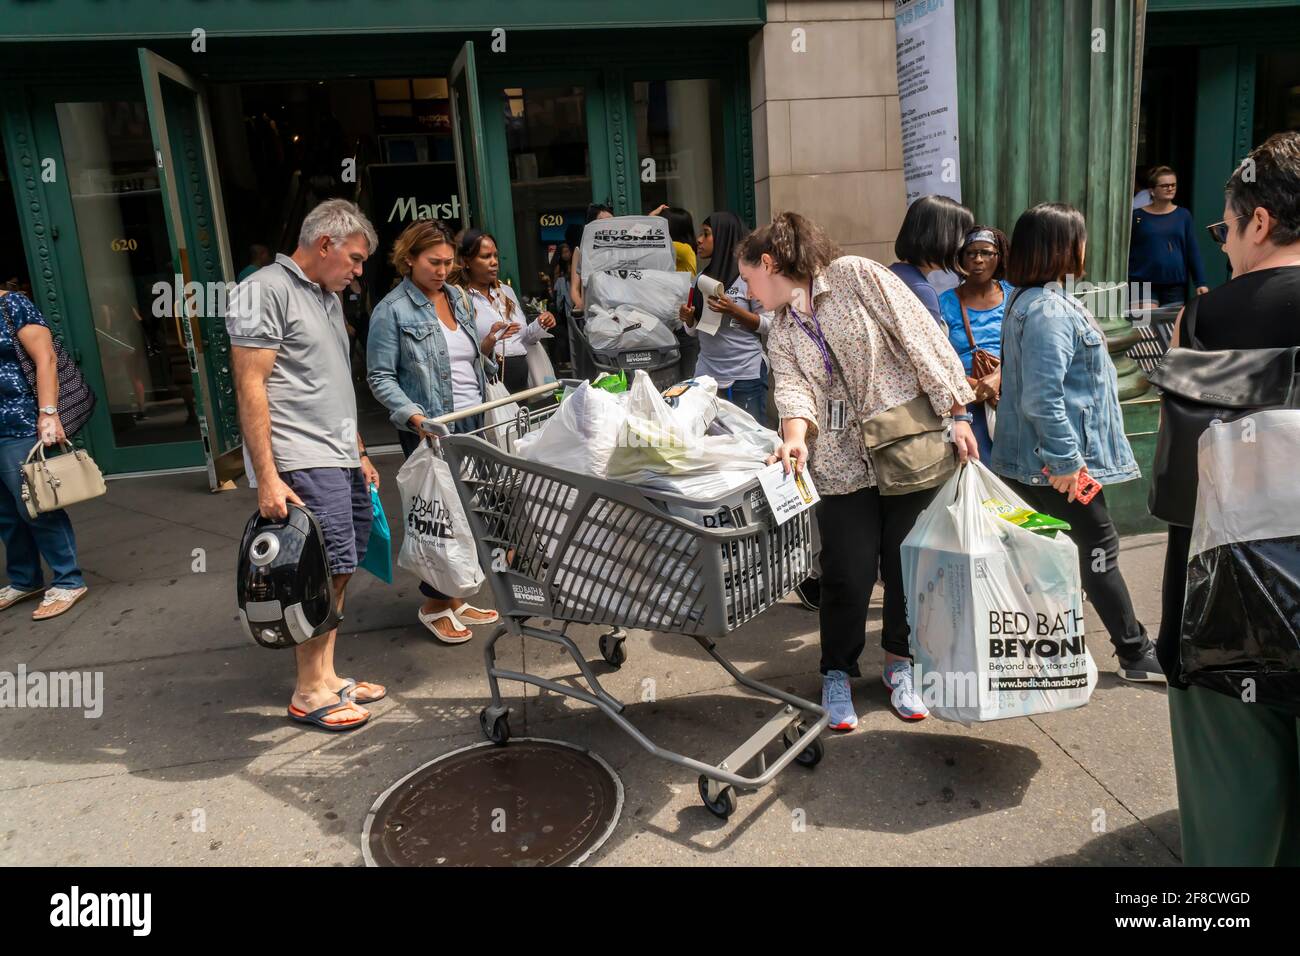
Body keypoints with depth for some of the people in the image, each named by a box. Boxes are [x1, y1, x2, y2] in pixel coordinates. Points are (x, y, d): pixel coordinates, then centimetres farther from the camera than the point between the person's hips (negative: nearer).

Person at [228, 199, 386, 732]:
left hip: (341, 459, 9)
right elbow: (250, 387, -14)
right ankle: (309, 693, 6)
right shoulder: (265, 290, -7)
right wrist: (267, 477, -19)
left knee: (337, 570, 10)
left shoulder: (328, 298, 20)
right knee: (324, 572, -6)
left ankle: (327, 676, 20)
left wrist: (359, 453, 24)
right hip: (303, 464, -9)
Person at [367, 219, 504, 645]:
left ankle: (454, 597, 23)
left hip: (473, 422, 6)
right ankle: (434, 604, 17)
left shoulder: (459, 297, 12)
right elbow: (380, 377, -9)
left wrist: (486, 346, -1)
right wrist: (415, 417, -22)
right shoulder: (392, 311, -7)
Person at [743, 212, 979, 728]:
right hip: (844, 462, 3)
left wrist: (957, 415, -11)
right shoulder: (781, 332, 12)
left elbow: (921, 337, -7)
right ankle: (837, 673, 20)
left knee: (907, 563, 7)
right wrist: (795, 436, -27)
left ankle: (899, 663, 29)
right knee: (849, 573, -1)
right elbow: (794, 386, -5)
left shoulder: (855, 275, -2)